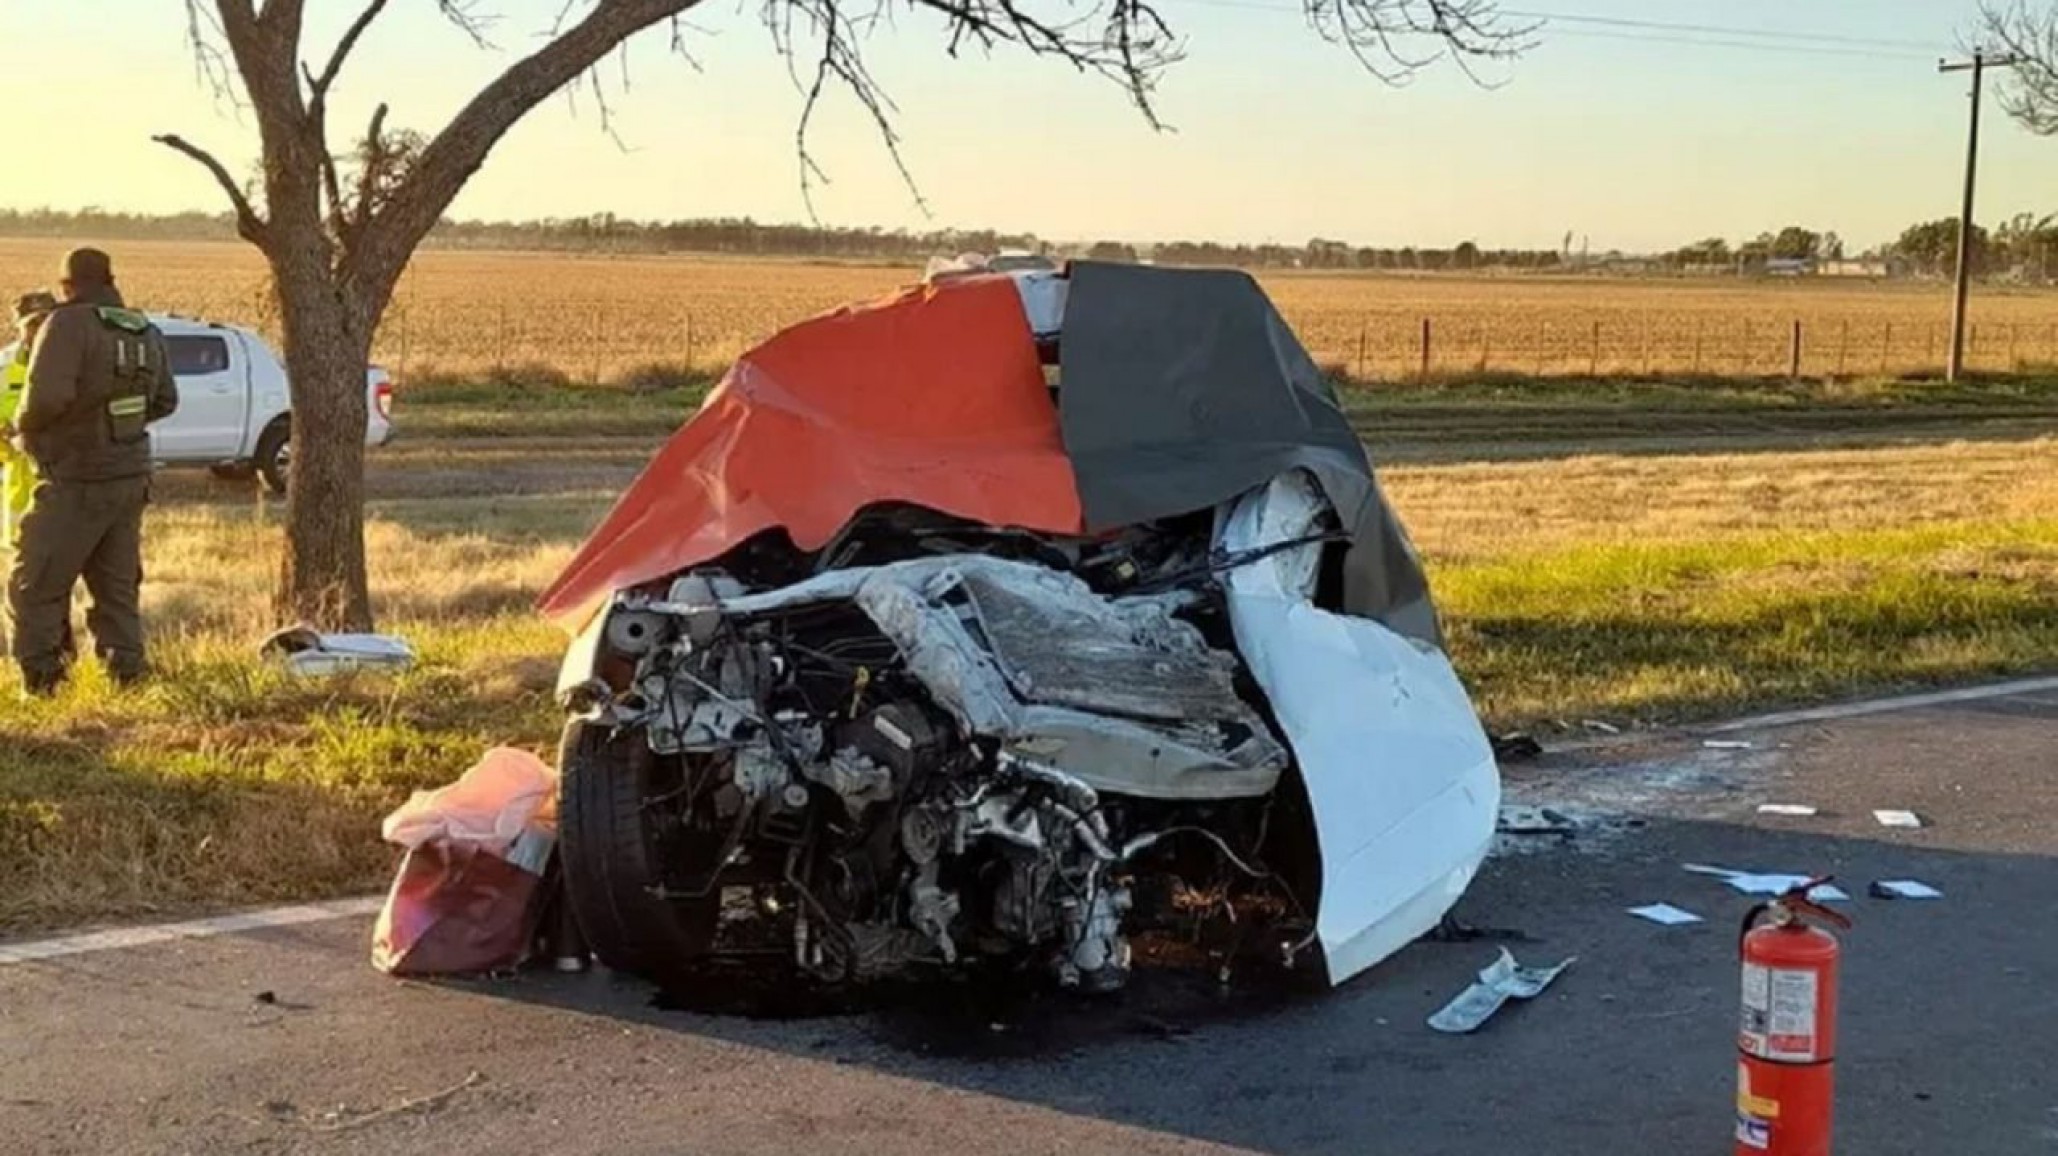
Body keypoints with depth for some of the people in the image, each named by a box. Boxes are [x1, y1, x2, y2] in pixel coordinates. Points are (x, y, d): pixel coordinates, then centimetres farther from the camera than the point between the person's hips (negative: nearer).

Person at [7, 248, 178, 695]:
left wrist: (25, 426, -8)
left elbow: (48, 395, -27)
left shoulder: (70, 324, -16)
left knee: (35, 588, 3)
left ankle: (40, 683, 2)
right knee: (118, 587, 16)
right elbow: (165, 401, 16)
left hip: (78, 483, -7)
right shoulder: (146, 332, 6)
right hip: (131, 477, 7)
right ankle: (128, 673, 15)